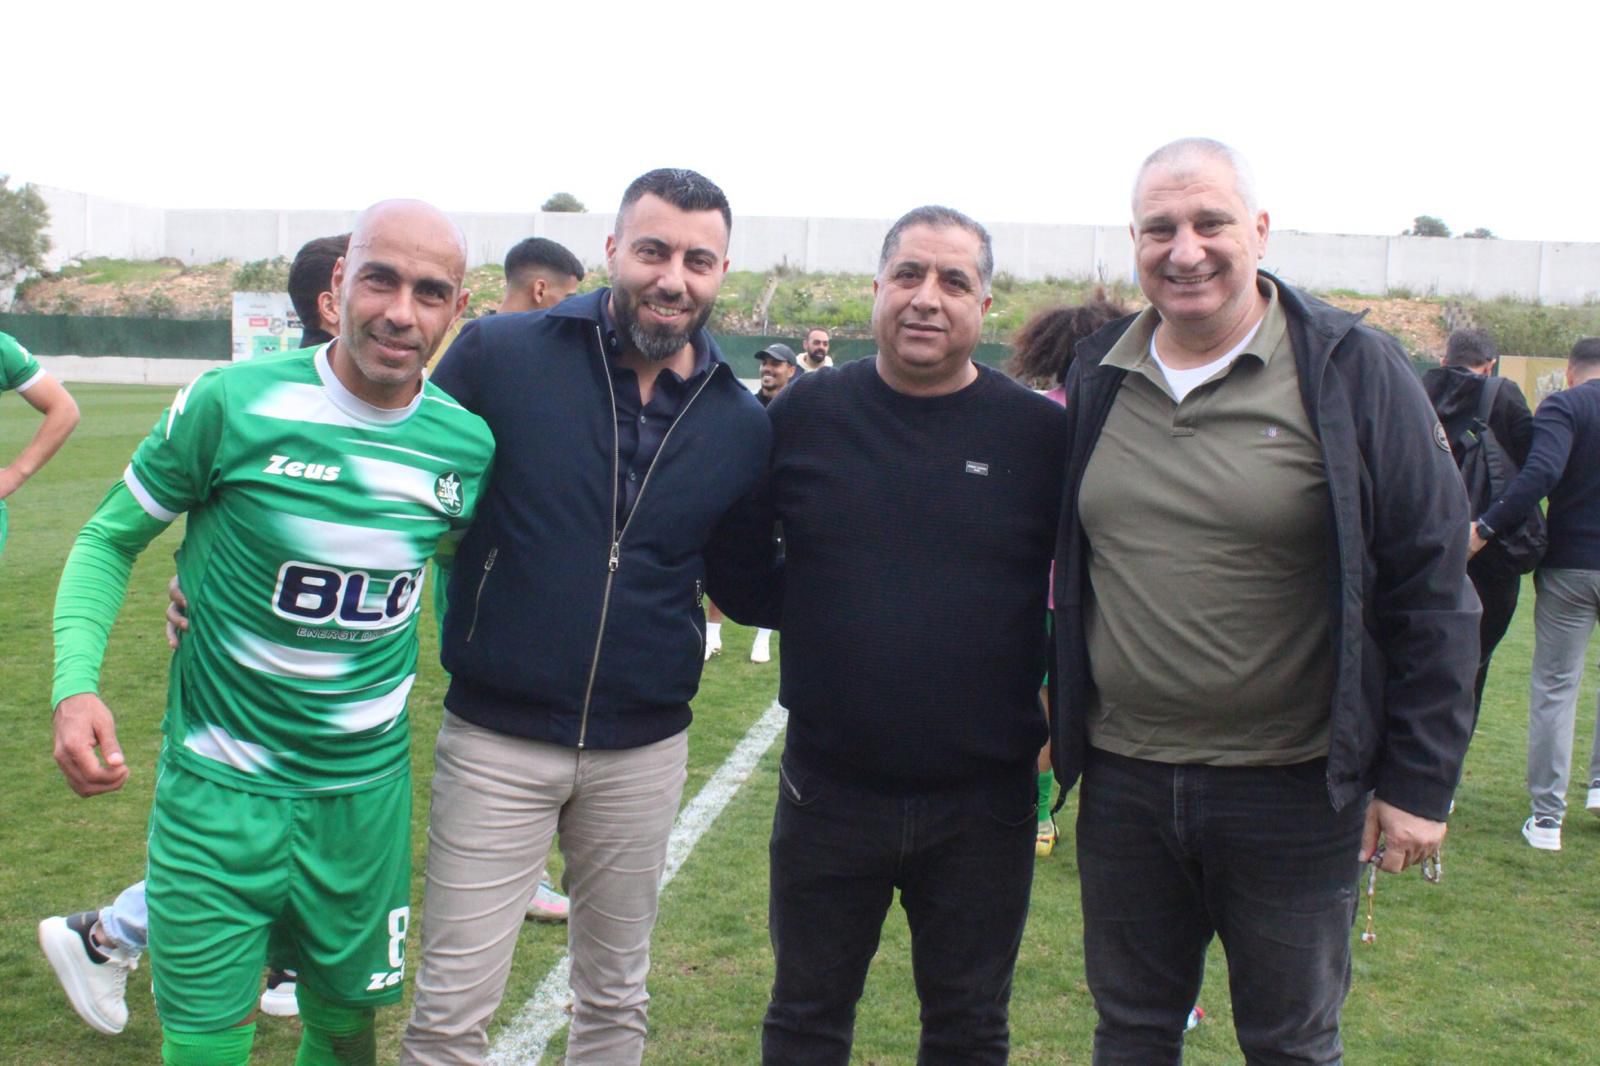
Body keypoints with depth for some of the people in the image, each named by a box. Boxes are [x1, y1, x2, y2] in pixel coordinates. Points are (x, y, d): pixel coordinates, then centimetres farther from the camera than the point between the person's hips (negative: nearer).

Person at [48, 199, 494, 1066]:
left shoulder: (466, 443, -4)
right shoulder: (235, 403, -14)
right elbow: (110, 540, -3)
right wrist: (75, 683, -18)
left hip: (368, 789, 3)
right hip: (223, 785, -3)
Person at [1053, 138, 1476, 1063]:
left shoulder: (1354, 372, -9)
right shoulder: (1098, 378, 3)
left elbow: (1432, 586, -8)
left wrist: (1419, 781, -9)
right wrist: (1063, 727, 11)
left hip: (1294, 790, -3)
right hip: (1124, 781, 4)